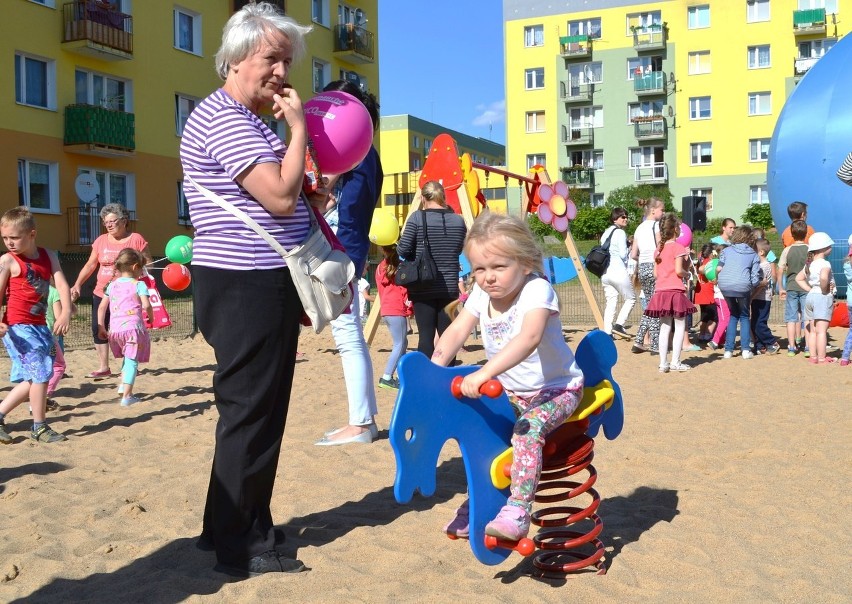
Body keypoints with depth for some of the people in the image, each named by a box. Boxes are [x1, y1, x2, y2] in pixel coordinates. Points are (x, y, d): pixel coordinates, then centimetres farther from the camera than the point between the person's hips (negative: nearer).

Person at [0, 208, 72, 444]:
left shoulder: (48, 256, 5)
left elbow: (62, 284, -4)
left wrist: (65, 313, -21)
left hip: (39, 325, 6)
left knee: (33, 378, 12)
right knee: (40, 373, -8)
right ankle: (39, 427, 4)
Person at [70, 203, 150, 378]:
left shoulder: (136, 240, -3)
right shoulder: (101, 241, 10)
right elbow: (90, 265, 11)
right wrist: (77, 285, 1)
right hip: (101, 294, 5)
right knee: (98, 329, 1)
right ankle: (103, 368, 10)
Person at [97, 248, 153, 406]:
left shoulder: (112, 285, 13)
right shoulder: (139, 285, -4)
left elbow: (102, 307, 12)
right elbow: (146, 305, -15)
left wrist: (101, 327, 17)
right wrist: (151, 318, 4)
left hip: (115, 329, 6)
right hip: (133, 327, -6)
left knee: (128, 358, 26)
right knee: (132, 360, -3)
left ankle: (122, 386, 15)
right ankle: (127, 396, -9)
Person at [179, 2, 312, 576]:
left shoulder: (248, 121, 21)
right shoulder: (223, 120, -14)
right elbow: (281, 196, -23)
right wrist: (299, 127, -12)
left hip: (265, 283, 11)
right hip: (245, 287, -11)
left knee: (259, 410, 16)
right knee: (251, 411, -4)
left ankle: (232, 526, 29)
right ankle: (243, 546, 7)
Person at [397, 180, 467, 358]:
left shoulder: (417, 217, -7)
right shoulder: (458, 220, 4)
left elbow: (403, 250, -9)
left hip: (423, 288, -3)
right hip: (449, 287, 3)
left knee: (426, 335, -1)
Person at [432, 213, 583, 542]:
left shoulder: (537, 290, -25)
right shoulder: (481, 293, -3)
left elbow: (529, 338, -43)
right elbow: (456, 332, -11)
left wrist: (484, 372, -54)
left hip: (557, 390, -8)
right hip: (510, 392, 8)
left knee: (528, 428, -31)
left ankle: (517, 511, -28)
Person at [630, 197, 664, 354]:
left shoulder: (639, 228, 14)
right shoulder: (656, 226, -8)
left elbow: (633, 255, 13)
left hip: (642, 268, 7)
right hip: (654, 267, -7)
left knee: (649, 306, 15)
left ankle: (638, 342, 11)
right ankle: (656, 345, 1)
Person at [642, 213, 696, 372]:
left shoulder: (659, 248, 12)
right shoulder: (678, 247, -7)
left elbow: (655, 274, 11)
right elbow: (679, 270, -15)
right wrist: (687, 273, 4)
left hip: (660, 292, 6)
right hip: (675, 291, -6)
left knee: (665, 328, 9)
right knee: (679, 327, 2)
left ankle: (663, 363, 7)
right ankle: (675, 362, 0)